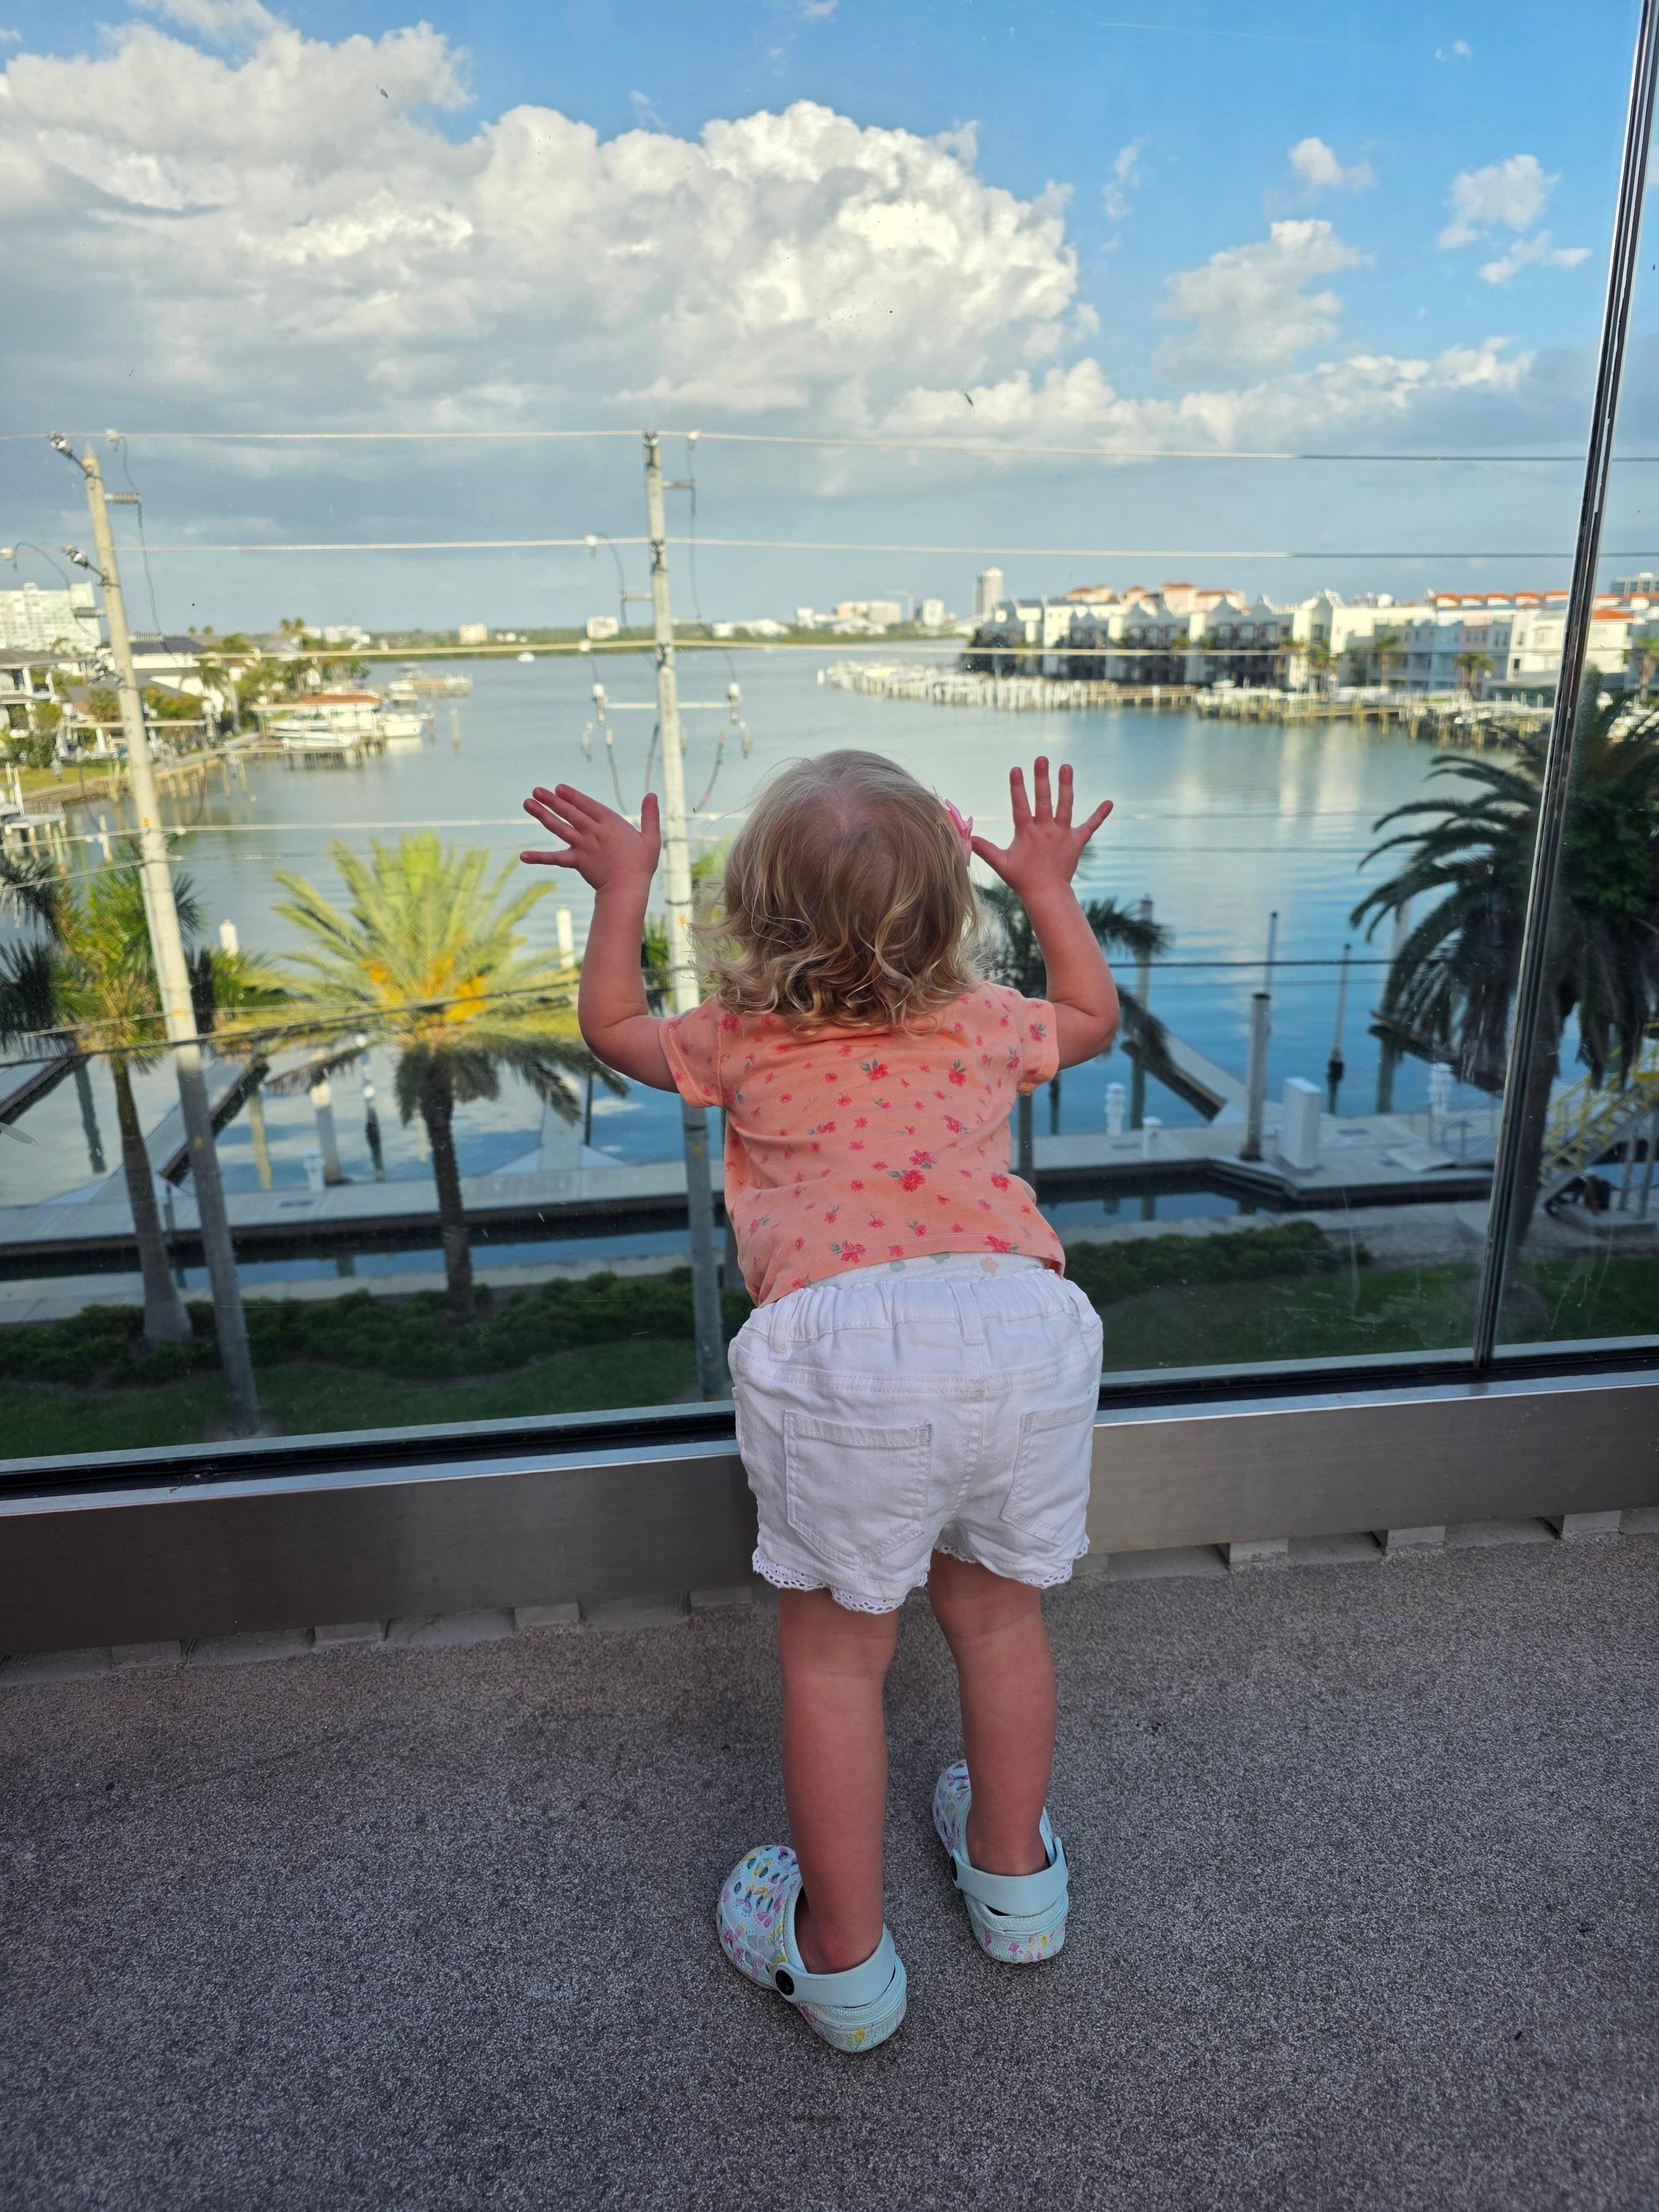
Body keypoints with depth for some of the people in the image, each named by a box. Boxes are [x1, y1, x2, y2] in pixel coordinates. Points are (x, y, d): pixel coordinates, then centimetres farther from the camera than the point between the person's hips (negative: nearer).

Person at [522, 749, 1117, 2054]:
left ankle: (843, 1960, 29)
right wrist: (1052, 890, 51)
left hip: (845, 1344, -3)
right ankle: (1014, 1876, 45)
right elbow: (1097, 1016, 42)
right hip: (1023, 1315, 4)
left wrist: (623, 887, 44)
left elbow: (611, 1024, 35)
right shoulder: (987, 1025, 21)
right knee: (998, 1613, 24)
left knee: (835, 1650, 15)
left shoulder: (744, 1043, 16)